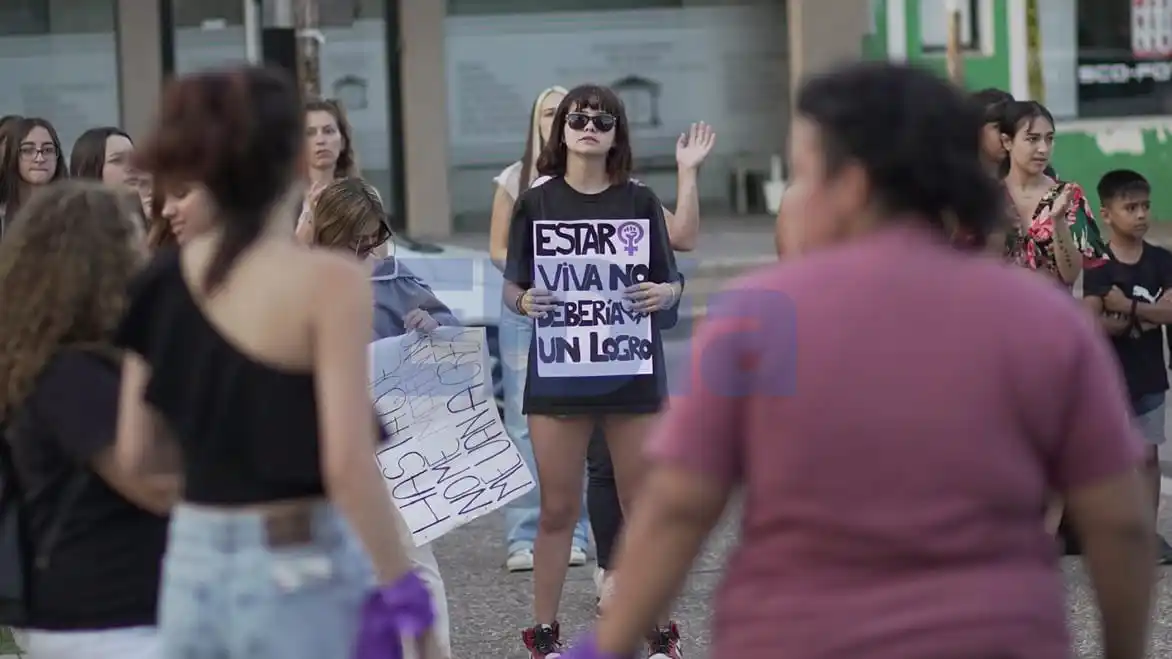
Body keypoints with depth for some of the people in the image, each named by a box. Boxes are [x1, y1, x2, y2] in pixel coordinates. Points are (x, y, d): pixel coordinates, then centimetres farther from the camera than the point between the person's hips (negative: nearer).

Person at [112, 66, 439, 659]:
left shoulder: (162, 280, 5)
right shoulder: (328, 282, -13)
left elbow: (136, 451, 11)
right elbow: (347, 468, -18)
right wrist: (409, 605, -12)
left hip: (192, 570, 6)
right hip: (299, 575, -6)